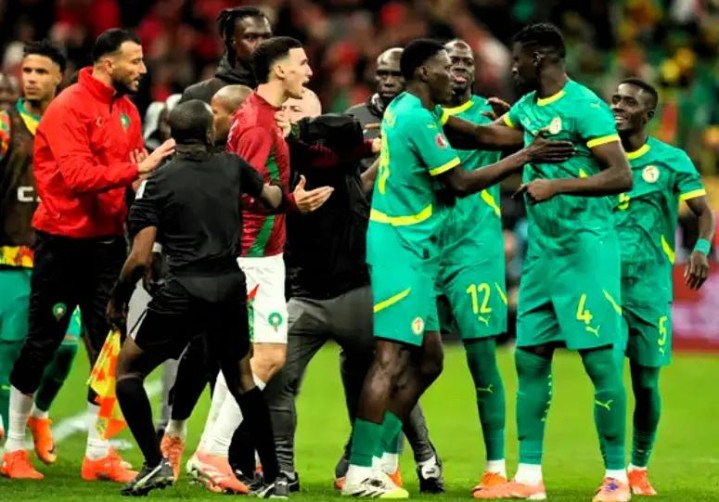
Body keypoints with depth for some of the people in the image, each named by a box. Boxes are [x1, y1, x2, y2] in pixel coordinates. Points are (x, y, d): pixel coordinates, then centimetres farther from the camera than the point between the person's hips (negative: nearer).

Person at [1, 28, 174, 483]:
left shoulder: (126, 109, 9)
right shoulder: (69, 108, -15)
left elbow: (130, 170, 11)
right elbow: (77, 175, -24)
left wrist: (154, 166, -10)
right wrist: (136, 169, -28)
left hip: (107, 241, 7)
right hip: (63, 240, -7)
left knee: (108, 346, 6)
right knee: (43, 343, 3)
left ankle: (99, 454, 12)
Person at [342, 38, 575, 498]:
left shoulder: (412, 110, 15)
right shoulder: (417, 119, -15)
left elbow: (482, 135, 19)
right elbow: (462, 183, -14)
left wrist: (537, 137, 9)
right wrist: (526, 157, -10)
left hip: (411, 251, 10)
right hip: (401, 248, -10)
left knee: (427, 360, 12)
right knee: (392, 358, -11)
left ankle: (377, 458, 13)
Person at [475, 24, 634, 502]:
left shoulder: (584, 107, -14)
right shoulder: (528, 107, 11)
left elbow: (622, 176, -20)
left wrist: (556, 186, -25)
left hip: (585, 247, -9)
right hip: (543, 248, 9)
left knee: (600, 359, -6)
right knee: (531, 359, 7)